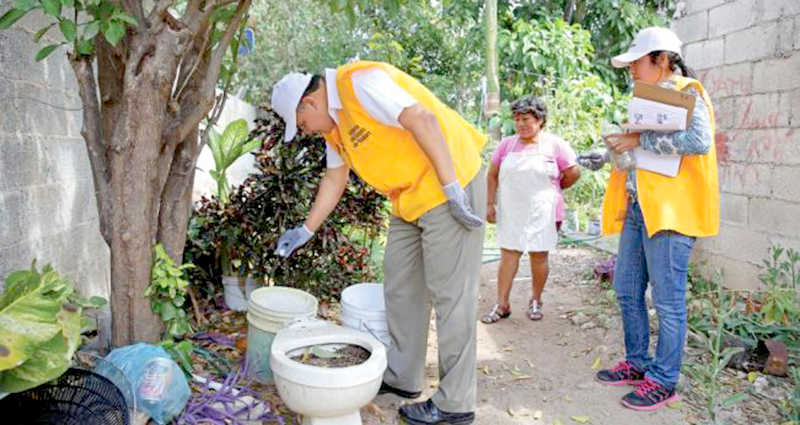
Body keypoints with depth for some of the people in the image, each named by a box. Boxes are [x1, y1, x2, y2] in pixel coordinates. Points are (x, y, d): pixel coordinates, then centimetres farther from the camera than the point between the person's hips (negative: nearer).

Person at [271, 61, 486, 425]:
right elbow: (335, 178, 22)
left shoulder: (359, 82, -17)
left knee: (450, 295, -5)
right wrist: (306, 230, 22)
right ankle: (402, 377, 28)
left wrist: (453, 189, -25)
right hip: (410, 198, 10)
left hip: (449, 183, -10)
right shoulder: (333, 120, 14)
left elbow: (423, 120, -25)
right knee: (400, 286, 14)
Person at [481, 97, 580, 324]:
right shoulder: (506, 144, 6)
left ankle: (535, 301, 21)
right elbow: (492, 175, 8)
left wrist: (553, 190, 13)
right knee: (508, 254, 0)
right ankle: (502, 304, 5)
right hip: (510, 211, 2)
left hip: (541, 212, -2)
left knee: (539, 255, 5)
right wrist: (490, 204, 2)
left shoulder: (555, 144, -2)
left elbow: (574, 173, 2)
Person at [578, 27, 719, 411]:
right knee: (627, 291, 13)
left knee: (667, 300, -2)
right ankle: (637, 363, 27)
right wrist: (605, 159, 12)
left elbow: (699, 140, -22)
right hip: (637, 208, 9)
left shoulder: (687, 95, -5)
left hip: (670, 211, -9)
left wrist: (640, 140, -20)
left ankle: (664, 380, 10)